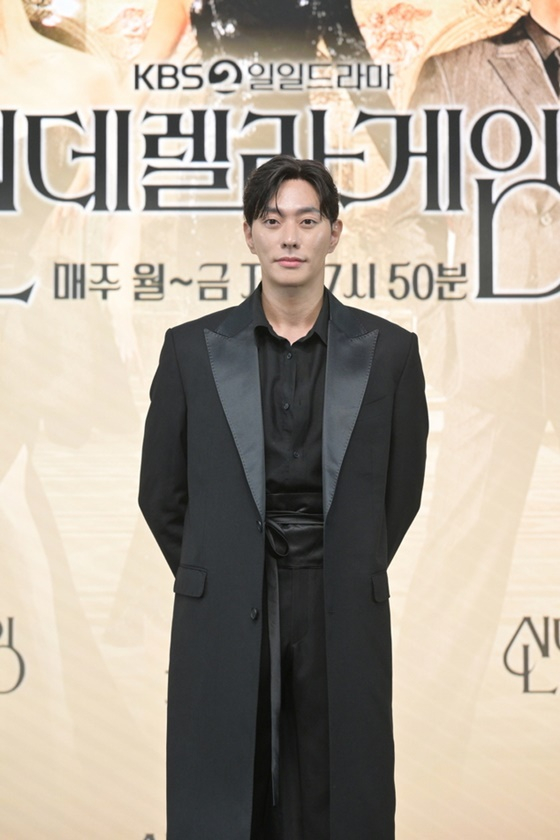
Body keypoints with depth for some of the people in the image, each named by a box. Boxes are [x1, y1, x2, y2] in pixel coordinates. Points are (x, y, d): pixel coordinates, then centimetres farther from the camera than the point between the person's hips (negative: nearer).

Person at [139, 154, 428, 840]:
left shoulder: (389, 352, 3)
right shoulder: (191, 349, 3)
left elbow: (401, 490, 11)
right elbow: (160, 492, 11)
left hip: (341, 623, 0)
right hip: (225, 624, 0)